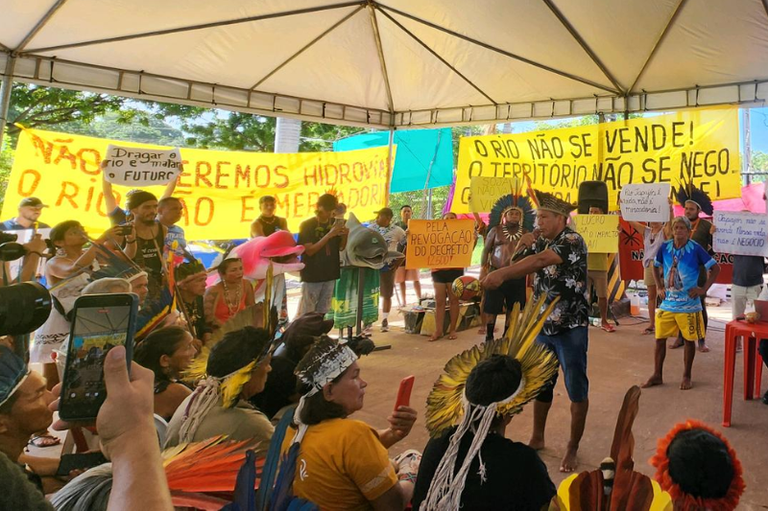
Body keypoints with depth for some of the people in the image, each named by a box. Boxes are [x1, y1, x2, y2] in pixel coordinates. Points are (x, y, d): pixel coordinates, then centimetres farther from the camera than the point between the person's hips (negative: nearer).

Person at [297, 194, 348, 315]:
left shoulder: (334, 223, 6)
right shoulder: (307, 225, -9)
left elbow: (340, 247, 13)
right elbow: (309, 251, -18)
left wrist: (345, 235, -9)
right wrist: (329, 235, -25)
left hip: (330, 274, 5)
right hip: (312, 275, -5)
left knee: (323, 311, 12)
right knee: (306, 312, -3)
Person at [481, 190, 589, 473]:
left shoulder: (572, 240, -15)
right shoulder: (541, 242, 10)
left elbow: (539, 261, -32)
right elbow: (517, 264, 11)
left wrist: (502, 273, -41)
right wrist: (521, 246, -7)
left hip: (571, 328, -7)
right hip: (543, 325, 7)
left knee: (576, 389, 4)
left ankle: (573, 448, 17)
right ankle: (537, 438, 32)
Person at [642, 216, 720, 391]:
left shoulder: (695, 249, -10)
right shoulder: (665, 247, 0)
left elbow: (715, 268, -5)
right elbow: (656, 267, 17)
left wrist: (704, 289, -9)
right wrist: (659, 287, 8)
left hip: (688, 305, -3)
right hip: (667, 303, 3)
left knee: (689, 340, 7)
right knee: (660, 338, 5)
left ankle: (687, 376, 22)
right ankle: (657, 376, 16)